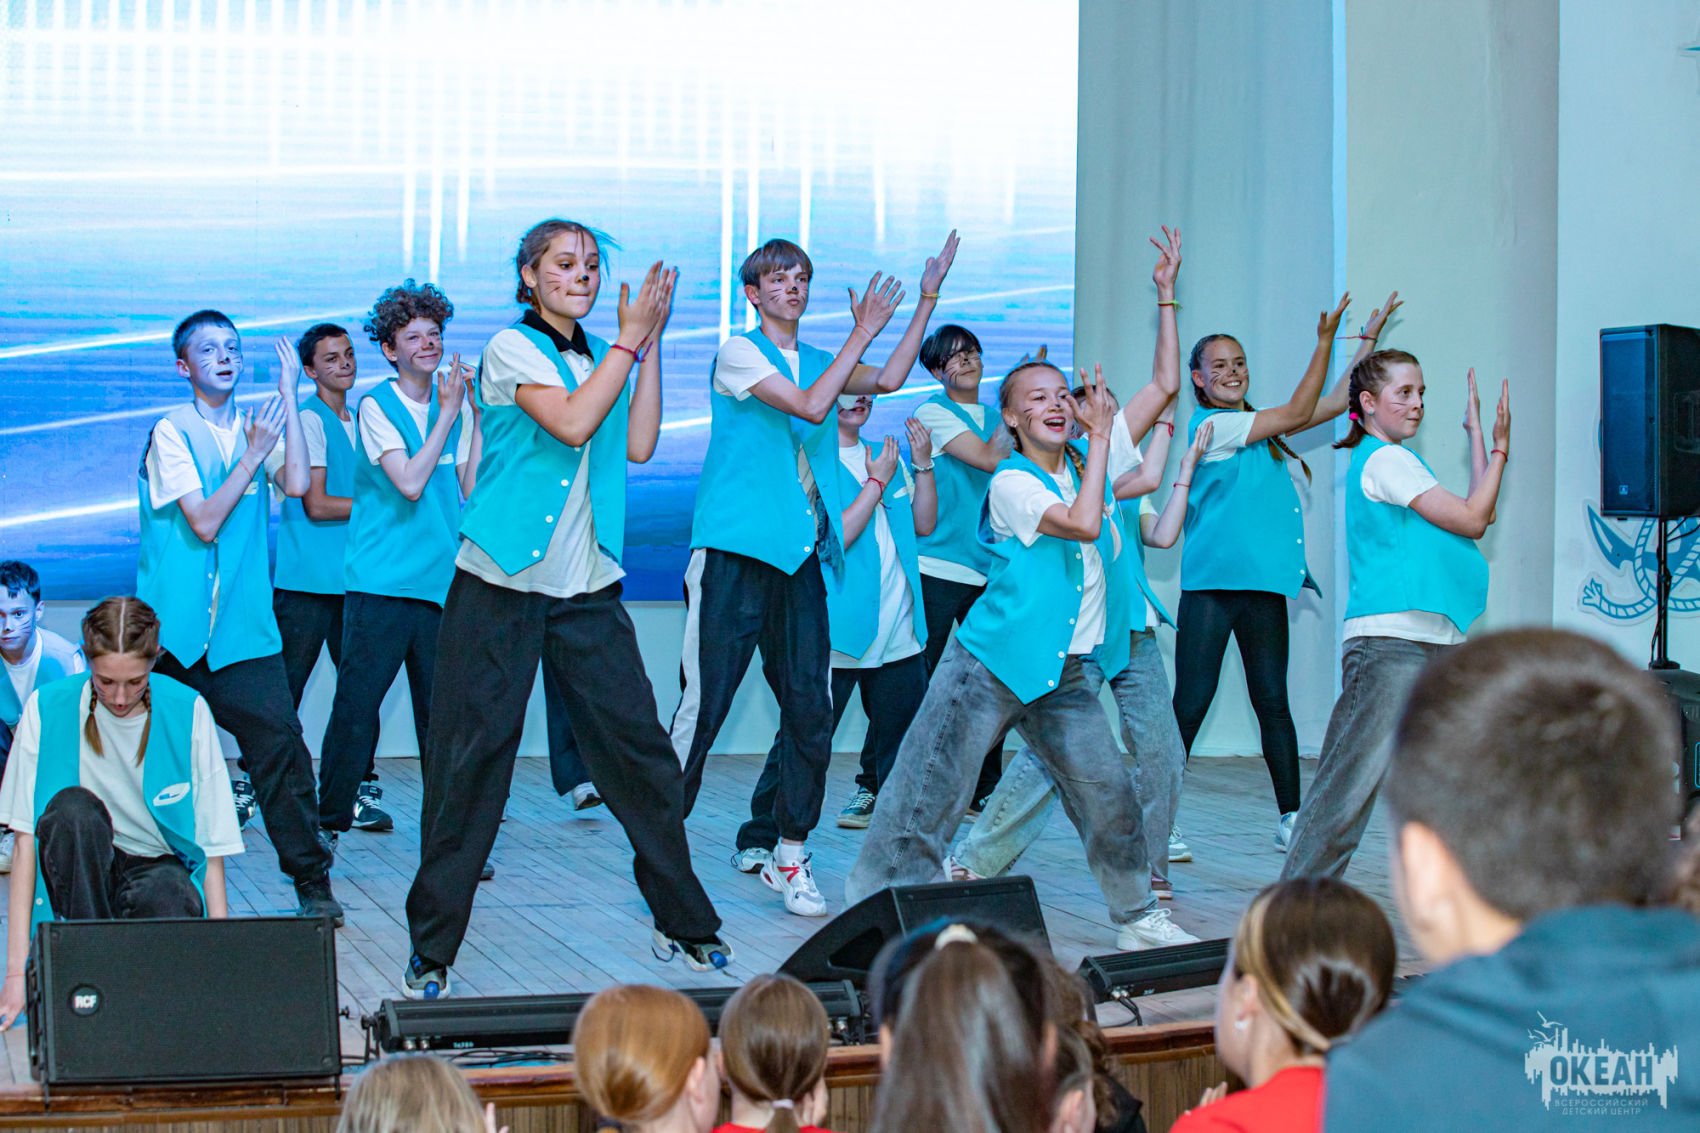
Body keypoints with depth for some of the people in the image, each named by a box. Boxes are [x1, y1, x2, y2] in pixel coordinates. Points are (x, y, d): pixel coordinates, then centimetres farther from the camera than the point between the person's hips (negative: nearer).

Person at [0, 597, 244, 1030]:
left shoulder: (187, 712, -10)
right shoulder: (49, 708, -10)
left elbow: (213, 845, -9)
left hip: (159, 865, -1)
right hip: (79, 870, 1)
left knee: (173, 905, -37)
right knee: (73, 808, -32)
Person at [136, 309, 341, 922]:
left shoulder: (257, 427, 12)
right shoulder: (172, 432, -2)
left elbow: (297, 484, -7)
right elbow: (204, 521, -11)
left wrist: (289, 392, -5)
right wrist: (253, 454, -10)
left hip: (244, 628, 3)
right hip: (178, 629, -3)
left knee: (281, 746, -9)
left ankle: (312, 882, -2)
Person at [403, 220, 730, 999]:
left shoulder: (601, 358, 15)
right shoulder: (512, 348, -4)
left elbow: (638, 444, 2)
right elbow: (573, 424, -19)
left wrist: (651, 342, 0)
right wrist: (631, 336, -13)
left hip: (588, 590, 5)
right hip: (501, 585, -5)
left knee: (639, 748, 3)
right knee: (470, 760, -4)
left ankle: (683, 924, 15)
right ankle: (431, 949, 5)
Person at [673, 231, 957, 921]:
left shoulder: (818, 361, 20)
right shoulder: (739, 353, -1)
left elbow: (887, 380, 8)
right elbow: (810, 406, -13)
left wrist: (927, 300, 5)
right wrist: (862, 333, -11)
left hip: (801, 554, 6)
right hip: (735, 551, -6)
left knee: (810, 709, 2)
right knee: (703, 707, -8)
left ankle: (784, 850, 11)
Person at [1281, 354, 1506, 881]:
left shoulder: (1396, 459, 22)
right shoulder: (1385, 460, -7)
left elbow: (1476, 515, 23)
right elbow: (1472, 521, -8)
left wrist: (1475, 430, 26)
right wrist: (1499, 448, 0)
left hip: (1435, 645, 10)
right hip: (1389, 644, -10)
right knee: (1353, 781, -11)